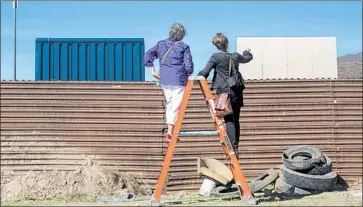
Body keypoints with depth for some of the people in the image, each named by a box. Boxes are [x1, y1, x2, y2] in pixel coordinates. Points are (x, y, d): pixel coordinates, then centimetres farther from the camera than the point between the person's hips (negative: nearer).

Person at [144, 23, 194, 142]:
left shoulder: (161, 44, 9)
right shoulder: (184, 47, -5)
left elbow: (148, 56, 9)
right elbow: (189, 66, -7)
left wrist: (153, 71, 13)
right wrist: (187, 74, 13)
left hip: (164, 80, 5)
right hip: (179, 80, -5)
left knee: (169, 104, 17)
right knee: (176, 106, -2)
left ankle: (170, 130, 18)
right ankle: (170, 133, -8)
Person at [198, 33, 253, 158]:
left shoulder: (216, 57, -8)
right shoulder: (236, 56, 6)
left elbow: (205, 72, -12)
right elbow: (248, 58, 28)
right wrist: (247, 52, 49)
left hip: (224, 91, -4)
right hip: (237, 91, 4)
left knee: (229, 120, -7)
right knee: (236, 120, 11)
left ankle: (234, 147, -21)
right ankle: (236, 147, 16)